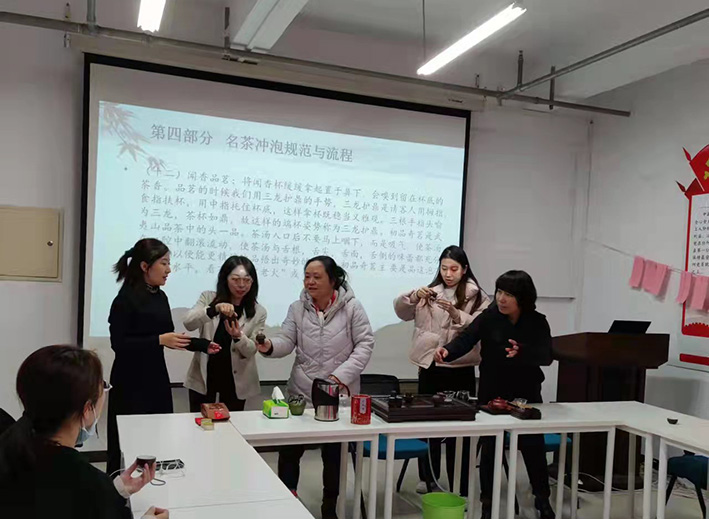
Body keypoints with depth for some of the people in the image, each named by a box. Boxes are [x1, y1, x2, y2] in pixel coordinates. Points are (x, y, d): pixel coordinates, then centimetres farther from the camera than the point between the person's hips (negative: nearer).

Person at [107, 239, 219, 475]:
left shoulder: (160, 296, 8)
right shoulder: (126, 299, -13)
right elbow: (118, 344, -18)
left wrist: (202, 345, 11)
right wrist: (160, 340, -22)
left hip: (157, 378, 7)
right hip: (131, 382, -7)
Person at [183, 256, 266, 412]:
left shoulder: (258, 312, -3)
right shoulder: (208, 298, -2)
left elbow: (251, 350, -5)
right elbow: (188, 323, -18)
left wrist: (238, 337, -27)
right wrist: (215, 309, -35)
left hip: (236, 380, 0)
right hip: (203, 376, 0)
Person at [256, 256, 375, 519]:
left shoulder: (351, 307, -6)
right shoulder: (297, 308, 2)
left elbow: (365, 344, -6)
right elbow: (287, 342, -4)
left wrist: (341, 376, -15)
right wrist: (270, 346, -27)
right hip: (301, 391, 2)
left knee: (334, 453, 11)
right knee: (289, 449, 4)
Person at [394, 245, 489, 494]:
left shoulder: (476, 297, 1)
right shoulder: (429, 292, 10)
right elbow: (401, 311, 1)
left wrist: (456, 314, -26)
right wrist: (414, 297, -18)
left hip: (460, 371, -3)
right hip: (429, 367, 3)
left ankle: (459, 489, 13)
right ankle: (427, 477, 30)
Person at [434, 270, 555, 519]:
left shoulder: (537, 322, -9)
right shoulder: (489, 317, -11)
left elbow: (546, 356, -19)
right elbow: (466, 338, -22)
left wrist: (521, 352, -40)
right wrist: (448, 350, -43)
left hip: (527, 393, 1)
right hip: (492, 393, -1)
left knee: (533, 446, 10)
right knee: (490, 446, 6)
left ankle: (542, 499, 31)